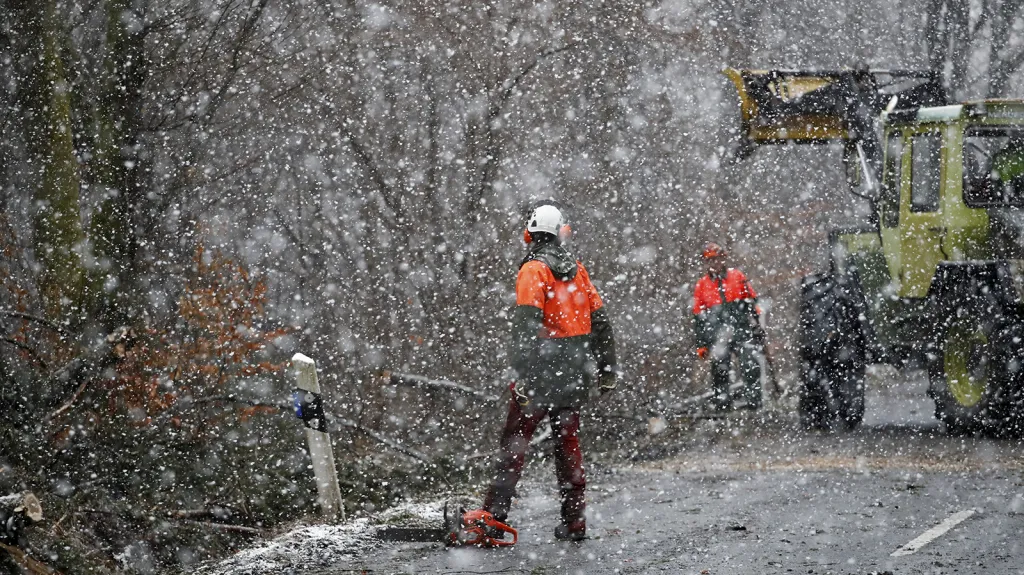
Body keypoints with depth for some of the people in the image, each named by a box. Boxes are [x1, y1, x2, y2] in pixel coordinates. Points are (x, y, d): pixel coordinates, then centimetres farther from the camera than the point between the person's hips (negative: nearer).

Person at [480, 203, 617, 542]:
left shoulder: (534, 270, -9)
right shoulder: (576, 269, 11)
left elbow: (526, 324, -19)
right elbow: (600, 320, 14)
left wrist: (522, 374, -23)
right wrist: (607, 368, 21)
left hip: (544, 370, -6)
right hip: (576, 371, 6)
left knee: (515, 438, -5)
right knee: (568, 440, 12)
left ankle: (494, 513, -12)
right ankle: (574, 522, 12)